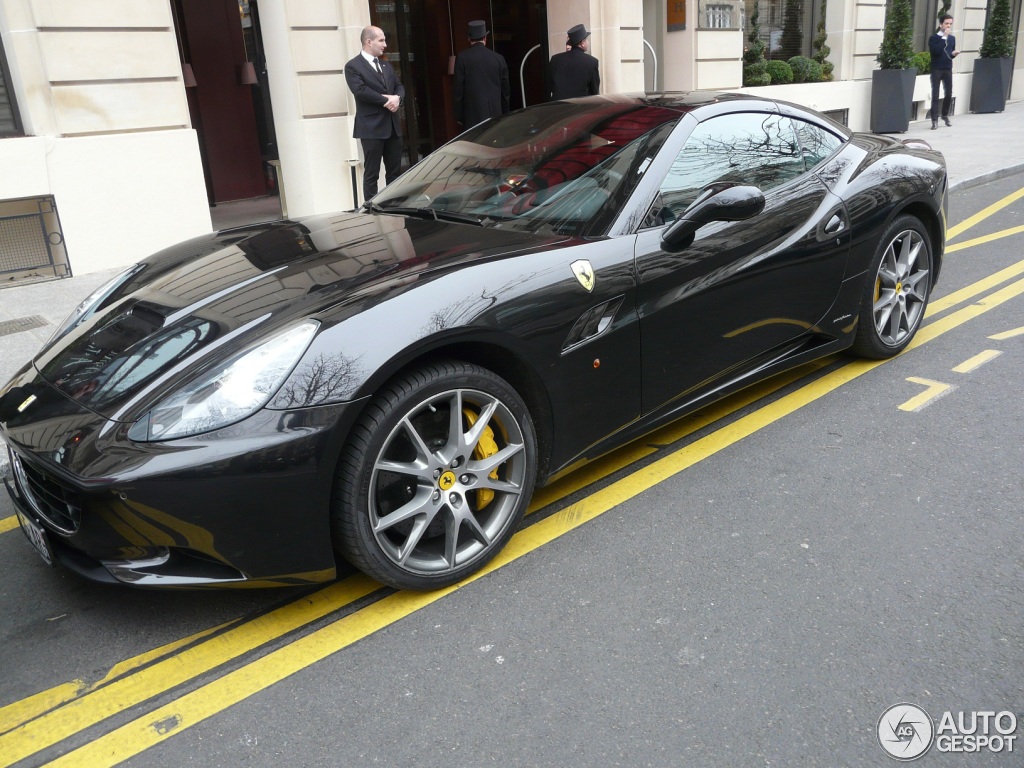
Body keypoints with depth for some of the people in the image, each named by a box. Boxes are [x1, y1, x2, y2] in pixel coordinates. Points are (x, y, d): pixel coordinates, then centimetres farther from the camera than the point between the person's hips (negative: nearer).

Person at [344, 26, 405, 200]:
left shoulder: (386, 64, 19)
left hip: (393, 125, 7)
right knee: (371, 173, -2)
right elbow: (360, 91, -18)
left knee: (395, 172, 10)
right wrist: (386, 100, -15)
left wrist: (397, 98, -8)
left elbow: (399, 86, 14)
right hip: (371, 127, -7)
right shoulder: (353, 66, -4)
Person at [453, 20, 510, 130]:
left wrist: (459, 116, 5)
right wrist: (505, 115, 21)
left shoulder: (462, 57, -3)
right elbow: (505, 90, 12)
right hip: (495, 114, 3)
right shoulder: (499, 58, 6)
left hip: (473, 115, -3)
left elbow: (458, 89, -2)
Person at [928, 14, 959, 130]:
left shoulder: (952, 38, 12)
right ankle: (935, 120, -4)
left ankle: (945, 115, 26)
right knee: (935, 95, -5)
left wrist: (954, 54, -5)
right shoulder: (933, 38, -3)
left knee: (949, 93, 7)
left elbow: (950, 54, 17)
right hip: (936, 69, -5)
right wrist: (944, 38, -18)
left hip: (948, 69, 5)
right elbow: (935, 51, -20)